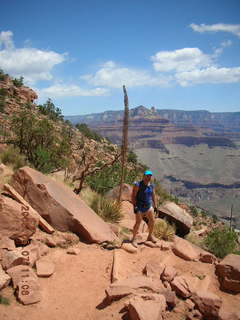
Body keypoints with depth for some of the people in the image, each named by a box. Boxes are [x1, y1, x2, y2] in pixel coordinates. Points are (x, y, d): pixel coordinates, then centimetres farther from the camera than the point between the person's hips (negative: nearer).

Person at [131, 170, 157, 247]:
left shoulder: (151, 186, 5)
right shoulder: (138, 185, -13)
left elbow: (153, 196, 14)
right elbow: (133, 196, -15)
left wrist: (154, 206, 13)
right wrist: (134, 206, -21)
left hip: (148, 206, 6)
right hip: (139, 207, -6)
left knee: (152, 220, 8)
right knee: (138, 222, -9)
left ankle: (150, 236, 27)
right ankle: (133, 239, 2)